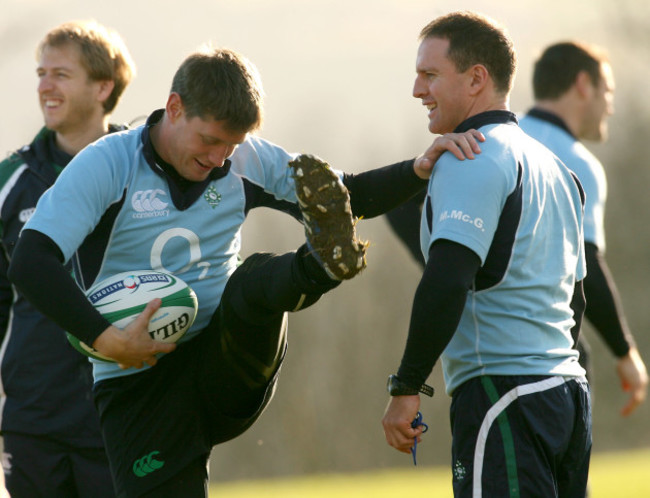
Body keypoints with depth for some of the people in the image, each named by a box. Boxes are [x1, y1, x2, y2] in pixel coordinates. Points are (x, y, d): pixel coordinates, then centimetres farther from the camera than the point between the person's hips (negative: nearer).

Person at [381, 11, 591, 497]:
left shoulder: (474, 159, -10)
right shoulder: (553, 166, 21)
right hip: (570, 393, 9)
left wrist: (406, 388, -18)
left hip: (503, 393, -9)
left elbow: (448, 281, -21)